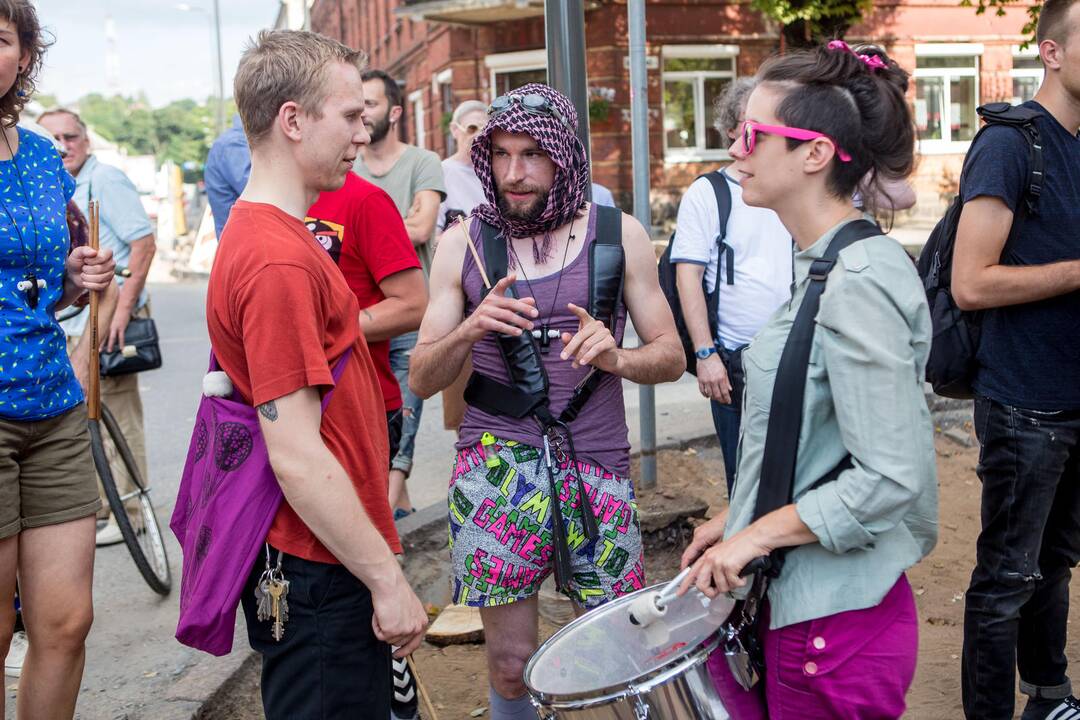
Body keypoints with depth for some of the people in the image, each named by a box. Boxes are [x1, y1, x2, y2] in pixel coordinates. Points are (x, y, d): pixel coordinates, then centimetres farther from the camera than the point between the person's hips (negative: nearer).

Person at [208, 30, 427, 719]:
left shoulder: (260, 232, 9)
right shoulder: (280, 261, -23)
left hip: (312, 562, 10)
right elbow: (297, 457, -25)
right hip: (320, 575, -10)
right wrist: (388, 579, -19)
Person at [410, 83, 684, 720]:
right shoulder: (463, 243, 4)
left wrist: (617, 358, -16)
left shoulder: (618, 235, 3)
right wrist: (468, 331, -18)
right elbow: (422, 379, 3)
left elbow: (671, 356, 5)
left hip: (597, 466, 0)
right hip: (496, 467, 0)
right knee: (511, 663, 6)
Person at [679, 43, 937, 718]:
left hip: (834, 614, -9)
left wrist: (755, 535, -17)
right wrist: (739, 519, 13)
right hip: (791, 594, 9)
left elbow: (890, 478, -25)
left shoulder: (860, 280, -22)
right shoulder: (823, 264, 8)